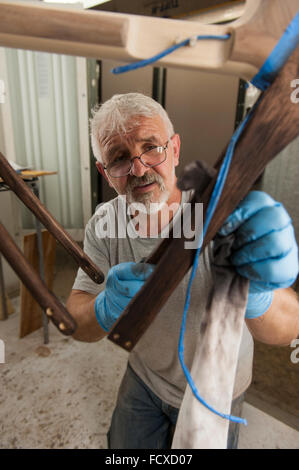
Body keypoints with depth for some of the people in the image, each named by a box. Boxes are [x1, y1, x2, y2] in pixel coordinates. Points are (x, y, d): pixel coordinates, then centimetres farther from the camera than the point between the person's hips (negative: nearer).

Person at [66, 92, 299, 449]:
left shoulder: (220, 217, -31)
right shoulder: (103, 224, -19)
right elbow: (76, 323, -19)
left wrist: (255, 297, -55)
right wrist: (106, 311, -42)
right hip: (144, 373, 3)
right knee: (124, 447, 25)